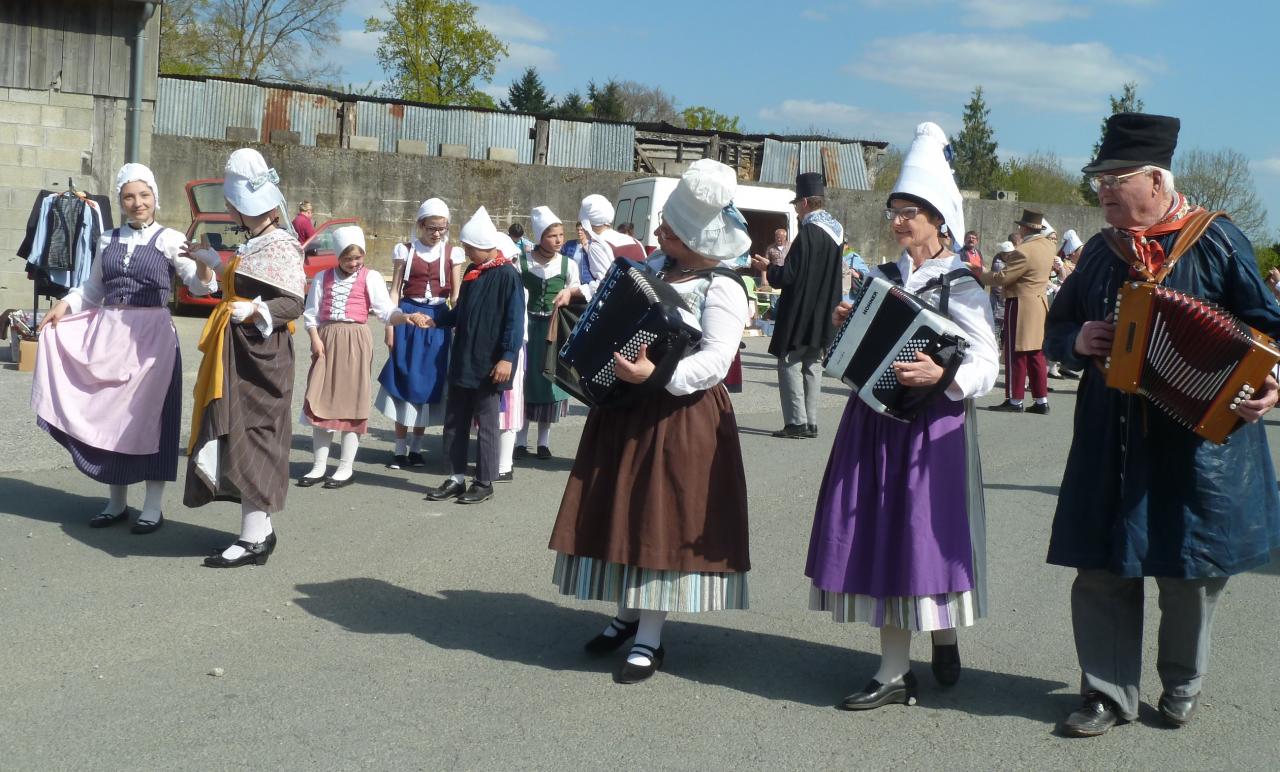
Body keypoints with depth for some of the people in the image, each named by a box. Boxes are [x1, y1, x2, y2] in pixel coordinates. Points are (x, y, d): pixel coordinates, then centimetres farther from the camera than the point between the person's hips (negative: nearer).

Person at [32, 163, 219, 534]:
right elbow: (93, 289, 20)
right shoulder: (107, 240, 12)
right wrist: (65, 304, 2)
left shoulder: (170, 239, -1)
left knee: (148, 417, -1)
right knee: (109, 418, 8)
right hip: (108, 334, 5)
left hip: (151, 337, -4)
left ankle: (153, 507, 7)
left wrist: (202, 264, -34)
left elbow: (201, 285, -12)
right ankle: (116, 502, 21)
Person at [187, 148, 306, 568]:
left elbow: (294, 302, -19)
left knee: (251, 439, -8)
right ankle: (261, 529, 18)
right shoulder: (253, 243, 13)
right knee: (237, 437, 11)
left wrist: (255, 311, -35)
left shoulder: (280, 245, -13)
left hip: (261, 357, -9)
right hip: (239, 355, 9)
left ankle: (254, 539, -3)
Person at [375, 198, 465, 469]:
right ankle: (400, 449, 6)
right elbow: (395, 290, 3)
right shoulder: (405, 250, 3)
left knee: (428, 382, 4)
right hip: (408, 317, -1)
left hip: (438, 320, 1)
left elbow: (457, 295, 5)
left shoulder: (452, 253, 5)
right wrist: (390, 326, -4)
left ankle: (415, 447, 15)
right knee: (404, 381, -1)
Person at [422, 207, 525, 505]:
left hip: (489, 366, -8)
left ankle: (484, 483, 12)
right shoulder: (471, 273, 10)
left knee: (486, 425, 3)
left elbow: (514, 321, -16)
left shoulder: (507, 276, -13)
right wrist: (435, 319, 7)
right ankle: (457, 478, 20)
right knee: (454, 422, 11)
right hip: (462, 361, 8)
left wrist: (507, 357, -20)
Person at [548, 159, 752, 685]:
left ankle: (650, 638, 6)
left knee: (662, 518, -3)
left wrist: (657, 375, -36)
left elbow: (716, 359, -25)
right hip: (627, 408, 8)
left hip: (679, 417, -8)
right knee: (625, 513, 12)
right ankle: (628, 614, 27)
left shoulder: (721, 290, -15)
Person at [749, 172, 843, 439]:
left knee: (790, 363, -2)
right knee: (812, 365, 12)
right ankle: (810, 422, 14)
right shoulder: (835, 231, 9)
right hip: (823, 316, 8)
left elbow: (789, 275, -20)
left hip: (800, 314, -8)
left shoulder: (809, 233, -18)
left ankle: (796, 422, -6)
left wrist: (768, 268, -1)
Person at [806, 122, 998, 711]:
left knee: (923, 534, -2)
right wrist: (847, 328, 1)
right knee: (881, 538, 6)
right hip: (875, 424, 6)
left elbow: (986, 367, -11)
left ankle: (943, 638, 23)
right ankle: (894, 671, 15)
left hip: (929, 429, -6)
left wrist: (942, 376, -28)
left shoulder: (960, 288, -7)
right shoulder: (885, 278, 12)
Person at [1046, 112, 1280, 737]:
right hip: (1112, 443, 4)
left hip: (1200, 438, -3)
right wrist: (1076, 341, -4)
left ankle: (1182, 687, 29)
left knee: (1192, 572, 8)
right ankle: (1109, 692, 17)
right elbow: (1056, 328, 19)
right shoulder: (1101, 251, 9)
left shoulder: (1216, 241, -4)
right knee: (1103, 571, 3)